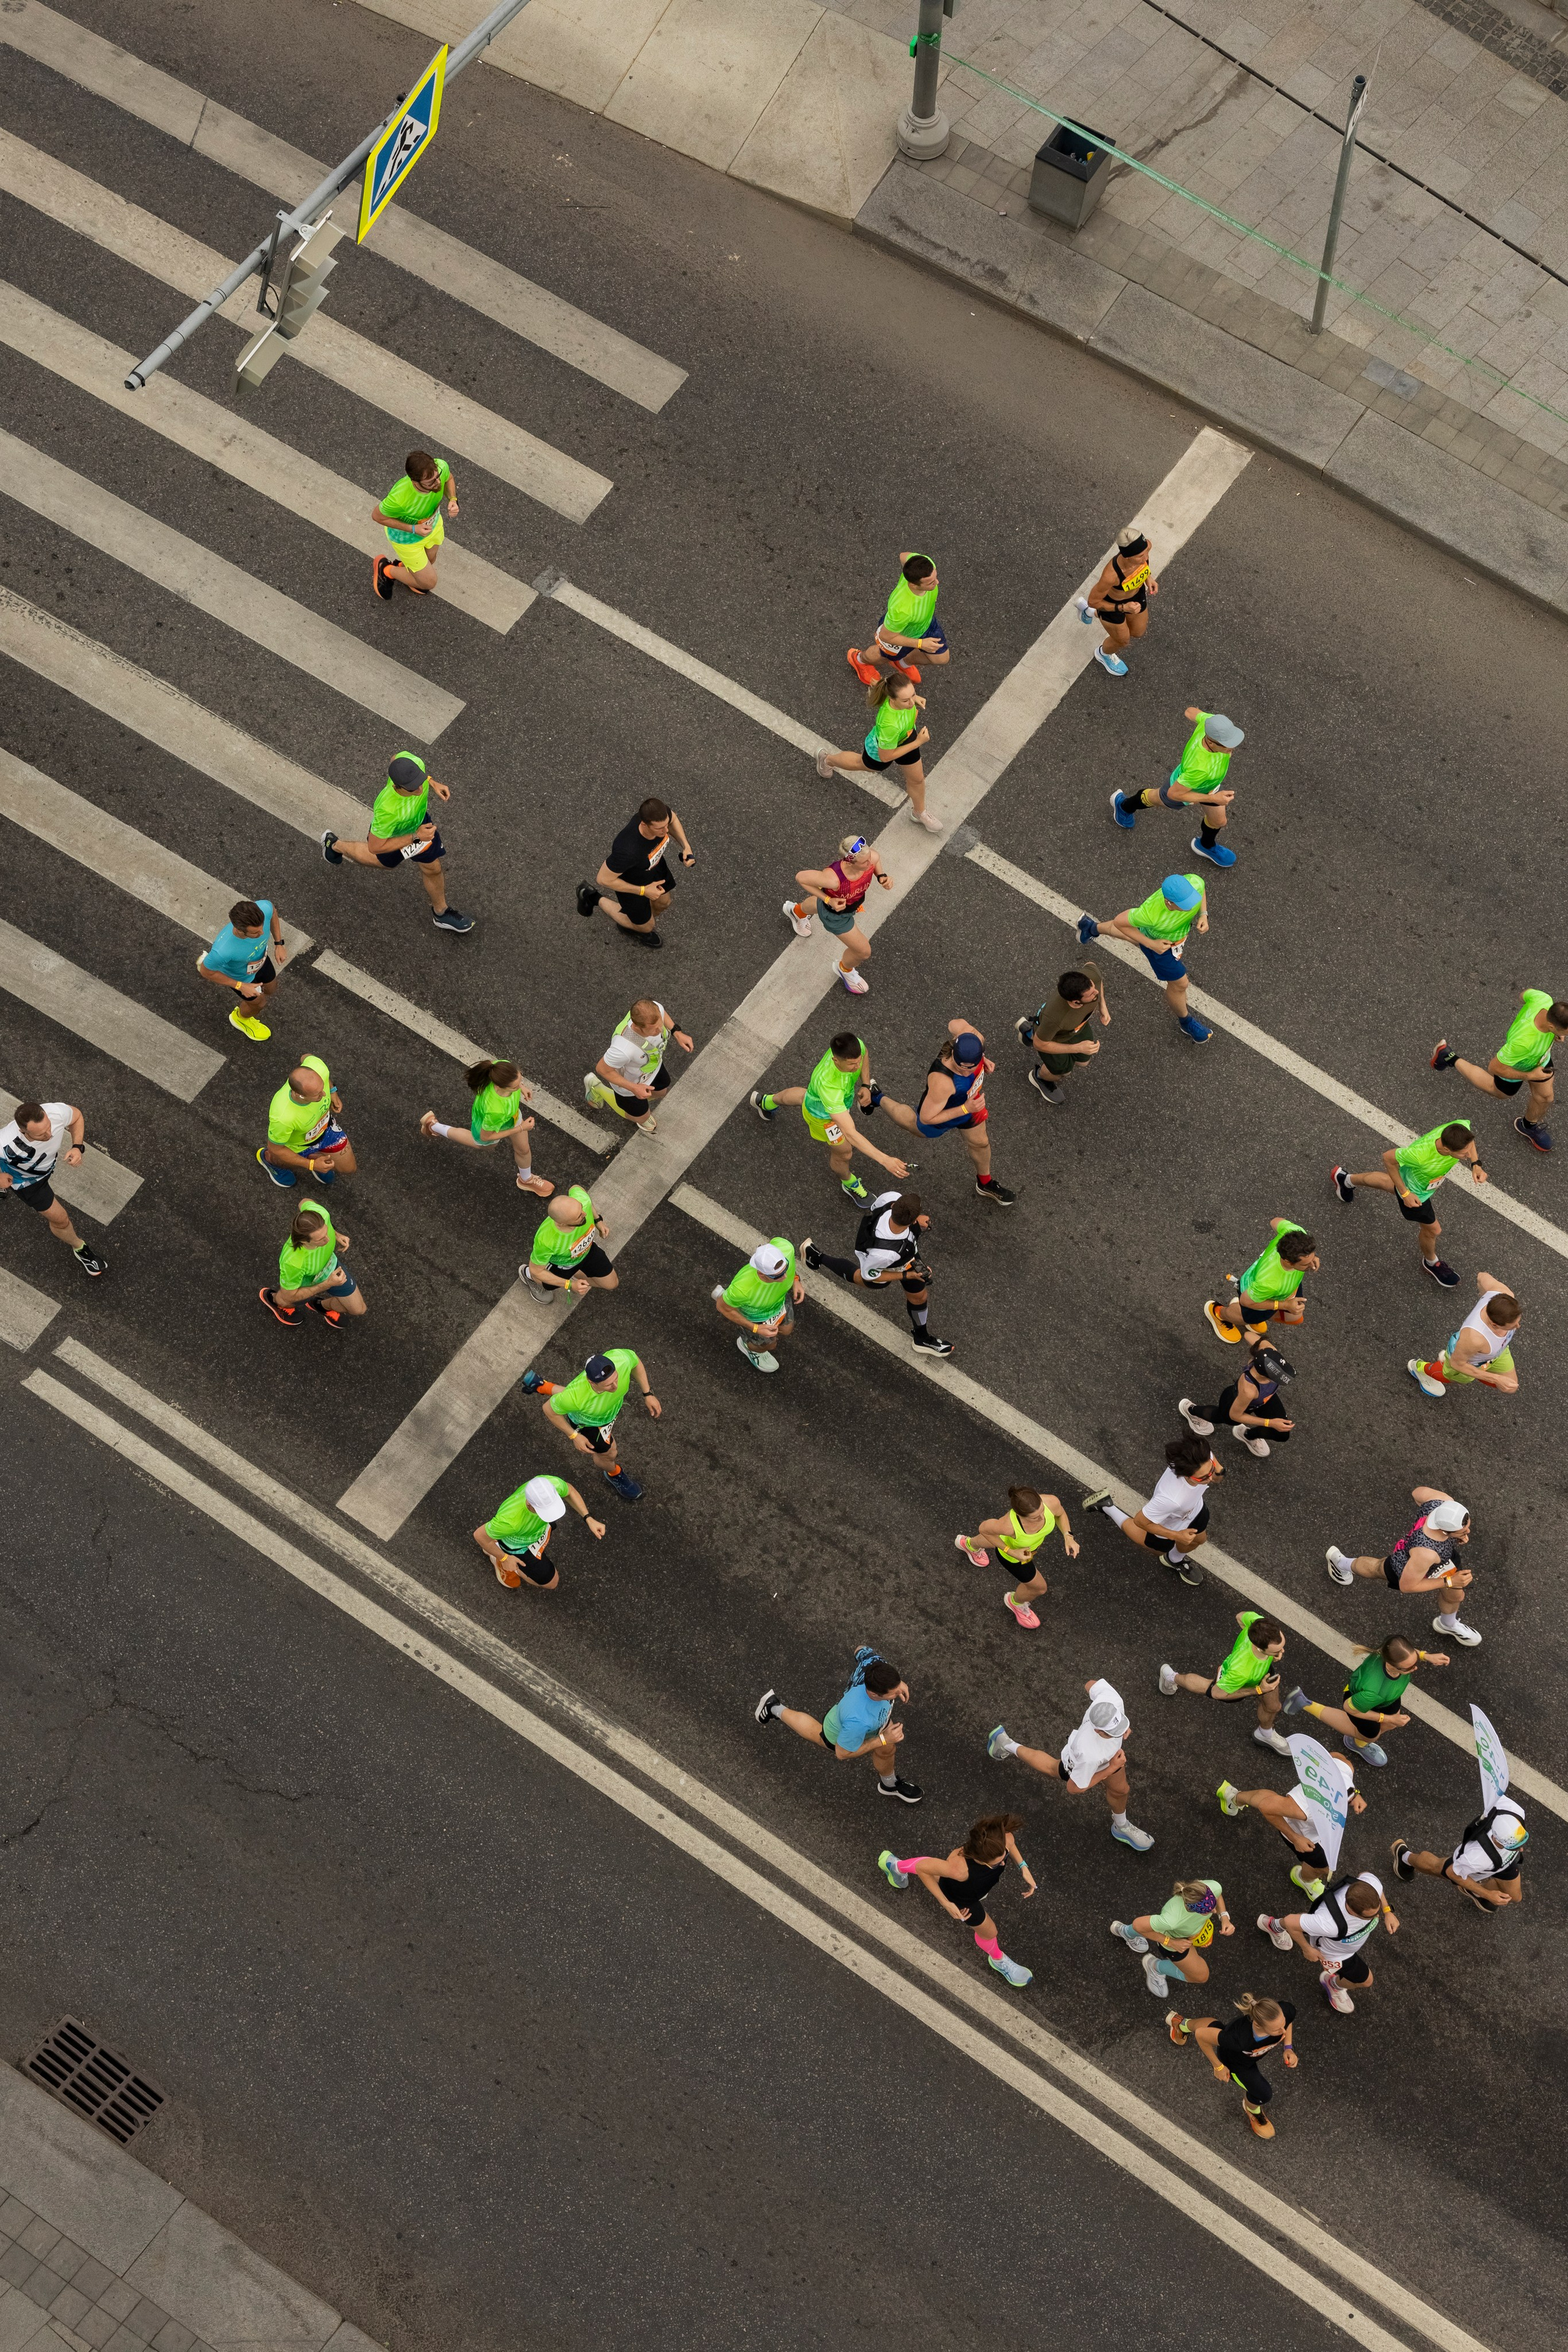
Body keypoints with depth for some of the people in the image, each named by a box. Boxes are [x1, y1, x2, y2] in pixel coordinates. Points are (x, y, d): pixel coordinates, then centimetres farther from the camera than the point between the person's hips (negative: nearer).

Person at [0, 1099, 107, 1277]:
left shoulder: (57, 1112, -42)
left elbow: (76, 1116, -16)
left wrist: (78, 1147, -28)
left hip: (46, 1166, 4)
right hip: (26, 1181, -4)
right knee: (60, 1219, 7)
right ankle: (79, 1249, 40)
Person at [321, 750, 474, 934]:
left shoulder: (414, 762, -38)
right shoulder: (387, 810, -52)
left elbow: (397, 756, -10)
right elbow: (375, 847, -34)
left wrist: (432, 782, -10)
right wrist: (415, 837, -35)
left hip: (419, 819, 4)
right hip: (394, 834, -4)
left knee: (433, 869, 21)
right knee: (381, 859, 32)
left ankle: (441, 913, 51)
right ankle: (336, 845, 61)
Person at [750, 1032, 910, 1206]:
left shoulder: (855, 1045, -37)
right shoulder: (829, 1086, -53)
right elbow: (850, 1134, -54)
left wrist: (865, 1085, -16)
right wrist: (885, 1160, -59)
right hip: (823, 1115, -6)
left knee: (805, 1097, 40)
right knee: (844, 1153, 16)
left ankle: (767, 1102, 73)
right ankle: (849, 1184, 54)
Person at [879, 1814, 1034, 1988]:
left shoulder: (1006, 1840, -39)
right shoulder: (959, 1868, -50)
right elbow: (922, 1867, -31)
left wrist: (1023, 1867, -17)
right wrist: (946, 1904, -26)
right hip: (960, 1898, -4)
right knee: (988, 1931, 21)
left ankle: (896, 1866, 67)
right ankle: (997, 1959, 59)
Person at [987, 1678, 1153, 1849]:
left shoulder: (1113, 1699, -42)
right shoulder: (1089, 1755, -52)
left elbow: (1092, 1685, -15)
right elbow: (1073, 1788, -32)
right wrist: (1111, 1769, -31)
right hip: (1076, 1765, -4)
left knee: (1120, 1790, 28)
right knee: (1052, 1769, 31)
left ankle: (1121, 1827, 65)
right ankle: (1005, 1744, 60)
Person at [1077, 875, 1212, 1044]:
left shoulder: (1194, 883, -37)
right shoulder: (1151, 913, -48)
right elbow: (1120, 922, -29)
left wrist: (1203, 915, -23)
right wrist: (1150, 944, -29)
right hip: (1158, 941, -5)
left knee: (1133, 936, 36)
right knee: (1179, 984, 11)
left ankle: (1092, 927, 65)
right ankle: (1185, 1022, 45)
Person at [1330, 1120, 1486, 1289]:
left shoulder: (1461, 1128, -37)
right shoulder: (1420, 1154, -49)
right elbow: (1388, 1158, -29)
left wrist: (1476, 1164, -22)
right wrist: (1405, 1194, -22)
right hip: (1415, 1190, -6)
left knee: (1390, 1183, 37)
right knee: (1432, 1229, 16)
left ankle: (1347, 1180, 66)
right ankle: (1431, 1262, 51)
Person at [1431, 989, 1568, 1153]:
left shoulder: (1545, 999, -37)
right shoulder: (1523, 1041, -51)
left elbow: (1526, 994, -9)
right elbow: (1495, 1067, -34)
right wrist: (1529, 1076, -23)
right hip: (1516, 1068, -5)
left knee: (1546, 1097, 22)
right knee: (1499, 1091, 29)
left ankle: (1529, 1125, 57)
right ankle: (1450, 1059, 45)